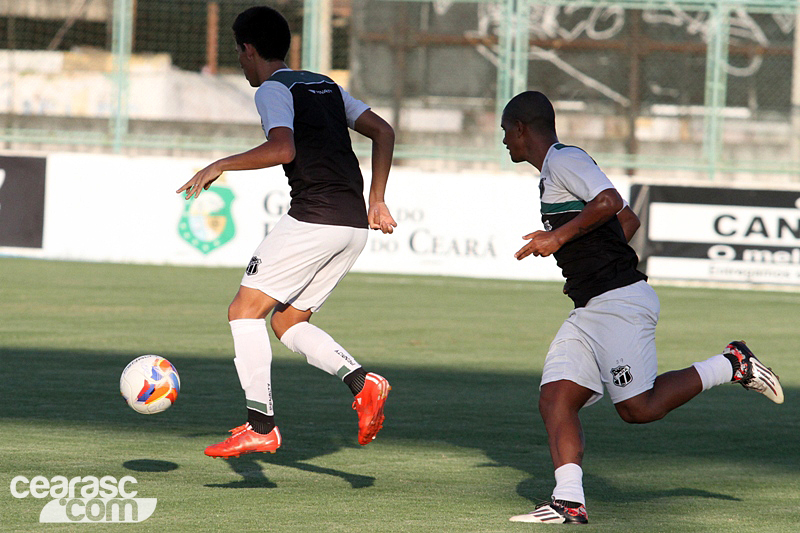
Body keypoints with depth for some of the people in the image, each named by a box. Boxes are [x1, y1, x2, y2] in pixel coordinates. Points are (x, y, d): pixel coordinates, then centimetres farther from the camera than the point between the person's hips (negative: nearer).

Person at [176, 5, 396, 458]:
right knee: (287, 321, 15)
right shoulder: (326, 86, 22)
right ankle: (363, 382, -5)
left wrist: (221, 166, -10)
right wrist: (376, 200, 22)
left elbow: (283, 149, -20)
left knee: (246, 310, -1)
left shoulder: (272, 90, -2)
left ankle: (261, 426, -8)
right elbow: (383, 132, 21)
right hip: (354, 225, 8)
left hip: (313, 218, -8)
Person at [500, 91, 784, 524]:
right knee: (555, 399, -3)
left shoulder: (564, 159, -7)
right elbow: (628, 219, 29)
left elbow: (610, 202, -24)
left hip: (621, 303, -10)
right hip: (589, 310, 10)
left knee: (638, 408, -12)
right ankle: (569, 501, -10)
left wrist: (559, 236, -18)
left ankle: (731, 366, 3)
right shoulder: (552, 172, 24)